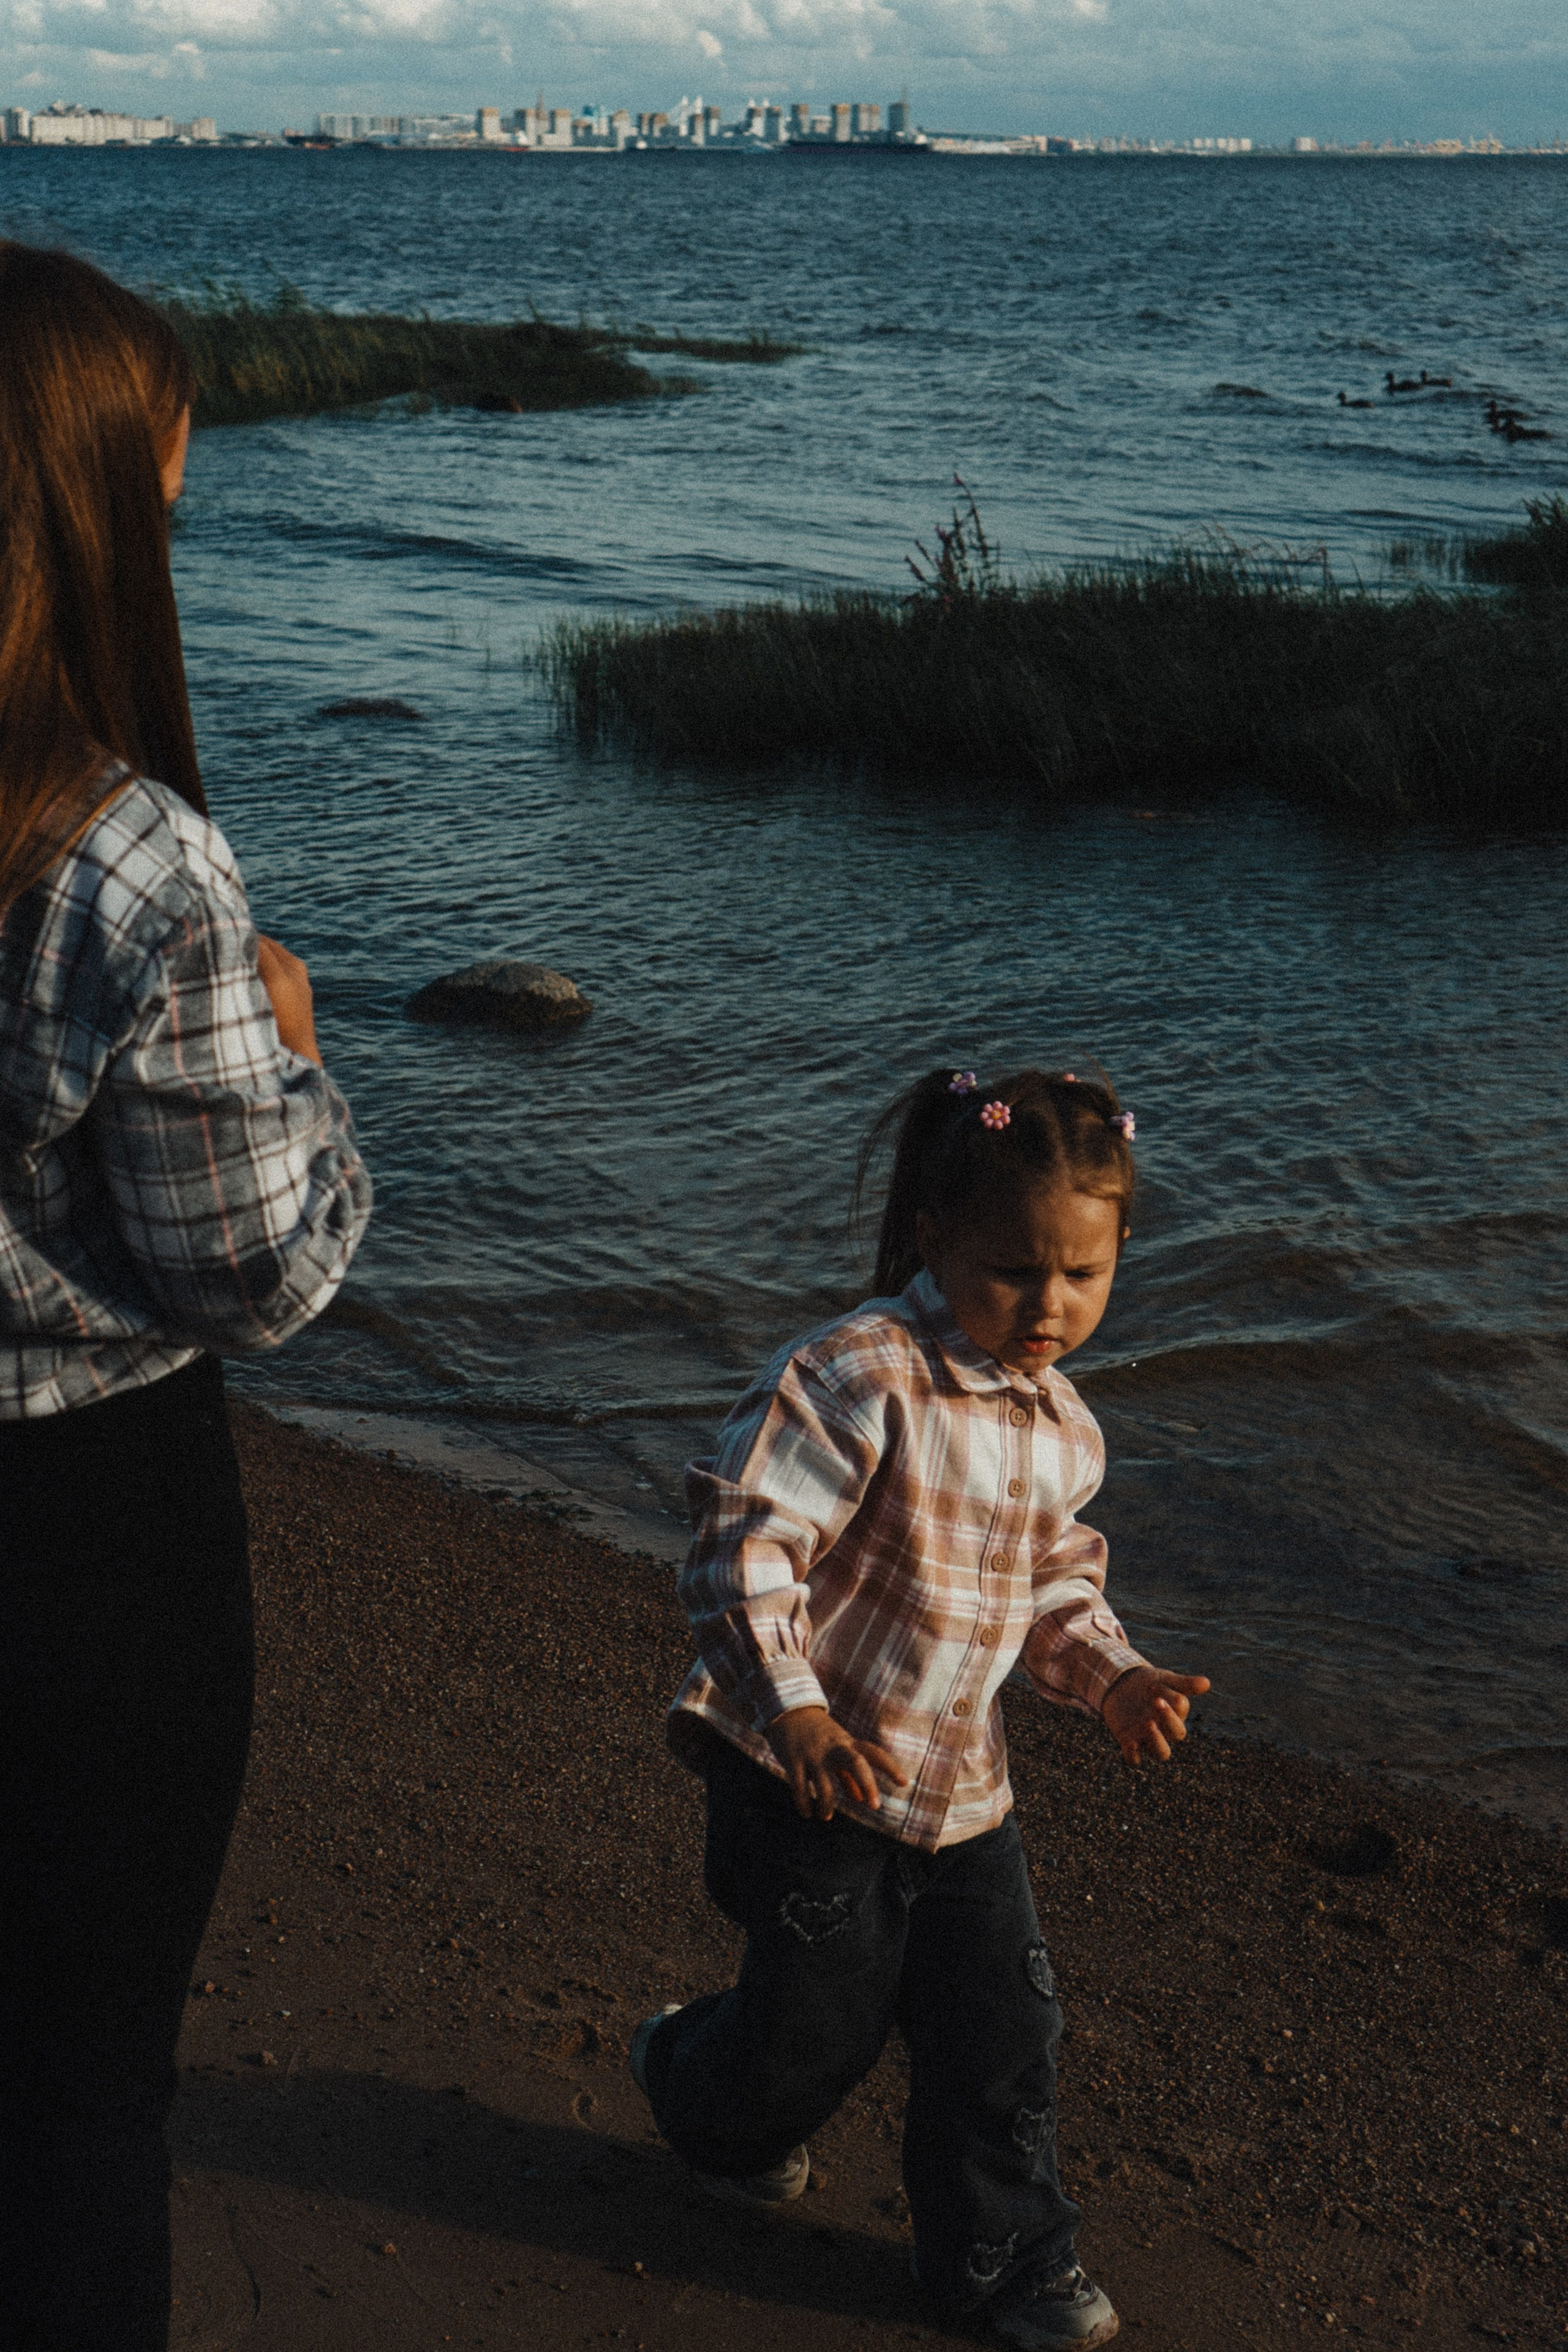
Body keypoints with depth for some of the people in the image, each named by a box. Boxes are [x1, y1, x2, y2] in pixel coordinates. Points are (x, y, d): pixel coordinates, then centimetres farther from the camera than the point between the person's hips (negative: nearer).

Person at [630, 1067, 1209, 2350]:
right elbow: (746, 1543, -25)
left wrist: (1110, 1673, -2)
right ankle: (695, 2084, 45)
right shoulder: (857, 1378, -22)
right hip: (814, 1770, -6)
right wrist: (792, 1704, -32)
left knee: (1004, 2026, 9)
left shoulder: (1061, 1429, 3)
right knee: (824, 2017, 10)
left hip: (961, 1786, 6)